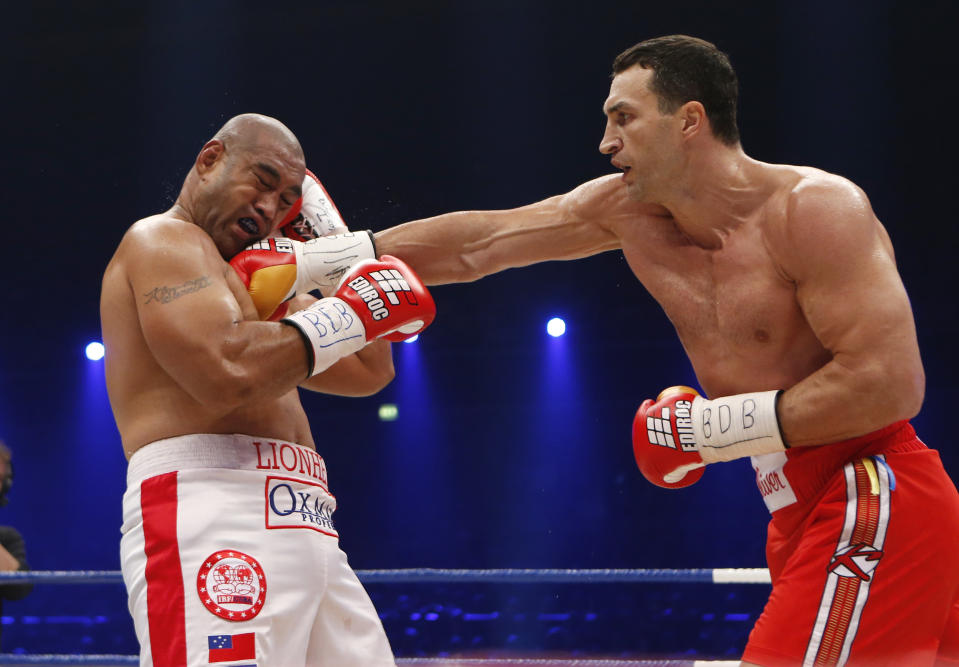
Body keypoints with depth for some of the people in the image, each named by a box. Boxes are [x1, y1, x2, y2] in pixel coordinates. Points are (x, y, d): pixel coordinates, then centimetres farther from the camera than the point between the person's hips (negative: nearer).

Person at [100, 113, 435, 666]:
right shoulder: (163, 240, 1)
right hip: (213, 523, -10)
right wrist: (351, 313, -6)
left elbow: (369, 371, 32)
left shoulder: (256, 281, 31)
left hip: (303, 529, 10)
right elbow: (227, 373, -17)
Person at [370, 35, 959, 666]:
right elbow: (475, 246, 13)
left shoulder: (813, 207, -15)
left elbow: (891, 385, -22)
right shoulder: (626, 210, 7)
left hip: (872, 506, -8)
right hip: (808, 515, 8)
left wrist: (721, 425, -18)